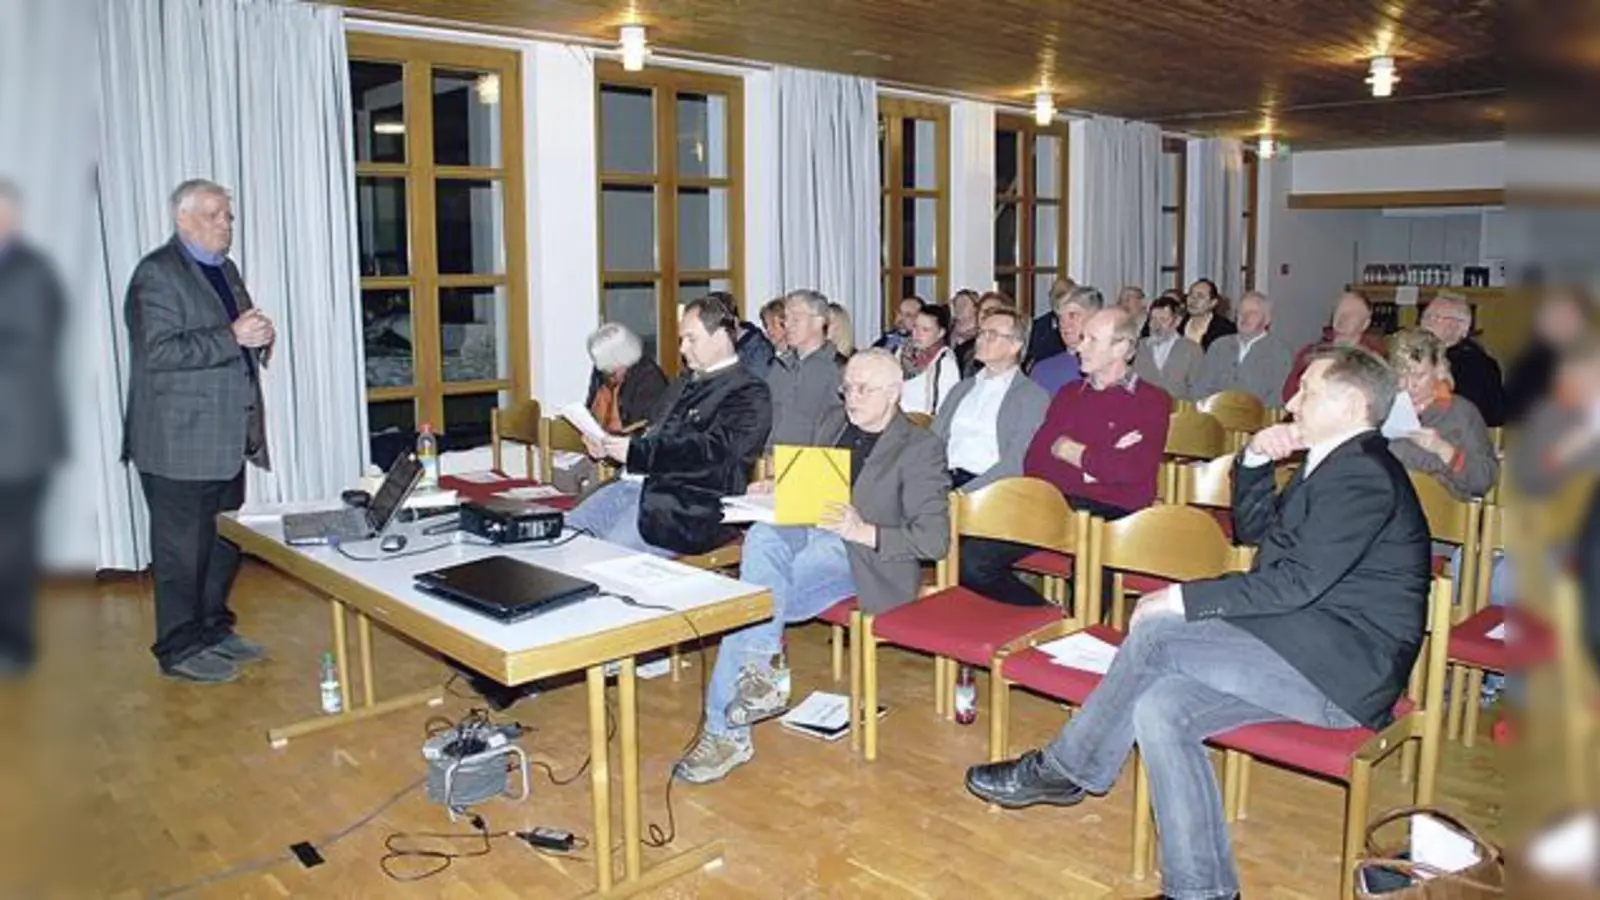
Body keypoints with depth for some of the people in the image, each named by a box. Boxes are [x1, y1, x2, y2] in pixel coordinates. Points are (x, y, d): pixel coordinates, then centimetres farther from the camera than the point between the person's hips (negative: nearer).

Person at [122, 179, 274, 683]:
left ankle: (214, 630, 30)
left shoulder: (224, 269, 16)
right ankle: (180, 650, 12)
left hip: (226, 440, 9)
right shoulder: (157, 273, -11)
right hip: (179, 443, -9)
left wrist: (259, 338, 1)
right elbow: (159, 352, -21)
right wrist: (232, 337, -27)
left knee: (224, 542, 16)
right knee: (182, 548, 1)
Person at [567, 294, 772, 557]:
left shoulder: (749, 392, -5)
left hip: (694, 504, -9)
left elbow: (712, 451, -18)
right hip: (642, 483, 9)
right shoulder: (684, 383, 24)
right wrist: (610, 448, 5)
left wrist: (636, 451, -23)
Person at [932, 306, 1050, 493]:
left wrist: (964, 493, -20)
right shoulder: (962, 388, 22)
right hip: (943, 480, 5)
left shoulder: (1034, 397, 2)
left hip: (985, 490, -5)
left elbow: (1016, 464, -9)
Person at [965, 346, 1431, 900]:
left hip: (1339, 668, -10)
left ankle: (1061, 771, -7)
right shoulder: (1336, 464, 17)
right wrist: (1254, 461, 9)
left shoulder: (1364, 473, -14)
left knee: (1157, 631, -22)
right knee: (1161, 707, -8)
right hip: (1312, 654, 10)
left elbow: (1297, 582, -22)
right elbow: (1254, 530, 26)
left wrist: (1186, 600, -17)